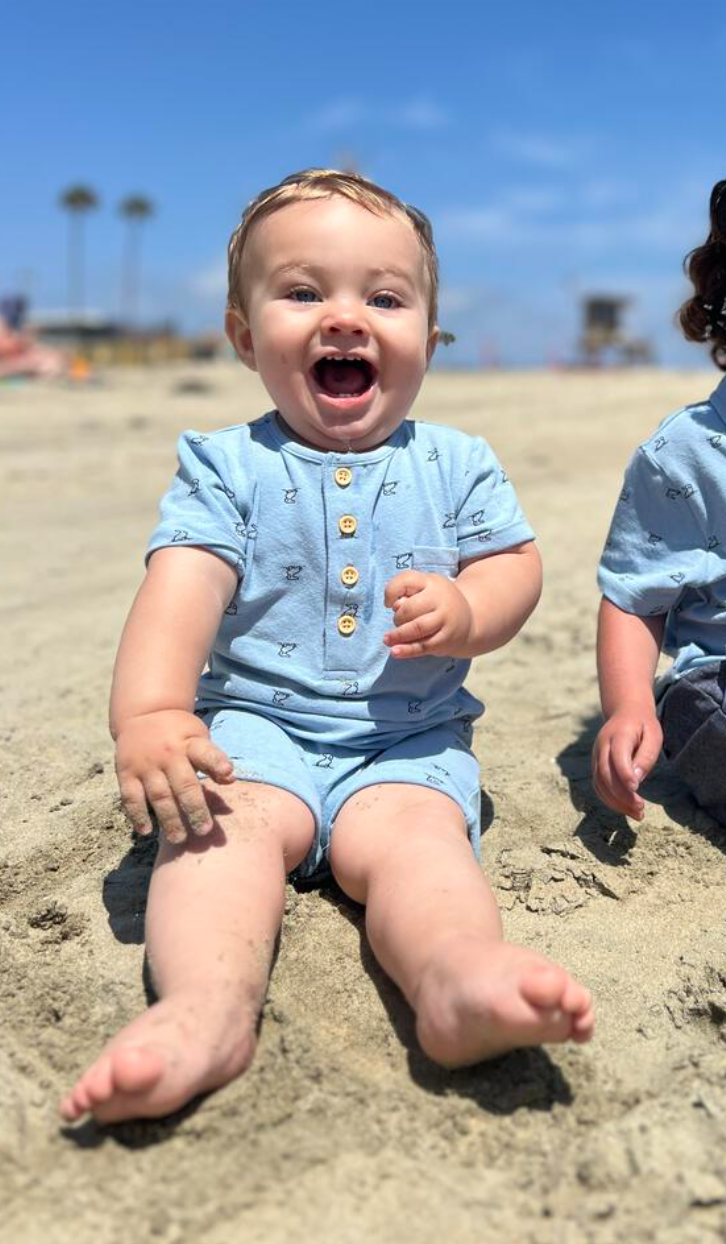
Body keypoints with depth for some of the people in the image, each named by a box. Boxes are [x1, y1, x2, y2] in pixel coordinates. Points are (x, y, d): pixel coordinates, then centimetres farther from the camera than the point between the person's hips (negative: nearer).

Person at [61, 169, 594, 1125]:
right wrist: (150, 713, -30)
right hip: (256, 724, 0)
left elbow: (518, 563, 8)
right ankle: (208, 1006, -49)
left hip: (410, 738, 1)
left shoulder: (455, 465, 9)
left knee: (414, 832, -28)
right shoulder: (227, 466, 2)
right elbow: (183, 587, -12)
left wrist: (468, 609, -17)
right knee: (223, 825, -29)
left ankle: (458, 975, -53)